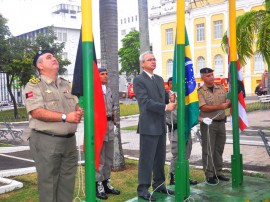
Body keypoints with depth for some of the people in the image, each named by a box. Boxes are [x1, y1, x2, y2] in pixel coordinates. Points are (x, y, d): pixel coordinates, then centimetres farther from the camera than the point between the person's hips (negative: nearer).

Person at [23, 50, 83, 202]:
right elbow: (37, 112, -18)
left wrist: (79, 112, -9)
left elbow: (76, 105, 16)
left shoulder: (66, 85, 15)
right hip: (46, 141, -6)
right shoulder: (34, 85, -7)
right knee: (48, 182, 3)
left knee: (68, 181, 13)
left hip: (69, 140, 6)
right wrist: (65, 117, -23)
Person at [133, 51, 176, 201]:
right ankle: (143, 189, 8)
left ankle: (159, 184, 27)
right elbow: (146, 102, -18)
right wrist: (166, 107, -24)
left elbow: (165, 98, 16)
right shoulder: (139, 80, -9)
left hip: (161, 125, 8)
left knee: (160, 158, 15)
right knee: (147, 158, -2)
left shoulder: (160, 79, 15)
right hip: (149, 125, -7)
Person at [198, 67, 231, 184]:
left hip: (221, 122, 5)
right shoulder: (200, 92, -8)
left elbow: (228, 102, 12)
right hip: (208, 124, -5)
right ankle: (209, 175, 8)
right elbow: (203, 108, -18)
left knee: (219, 149, 13)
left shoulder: (221, 88, 9)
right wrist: (219, 106, -26)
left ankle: (218, 172, 25)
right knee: (208, 150, 0)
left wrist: (229, 103, -11)